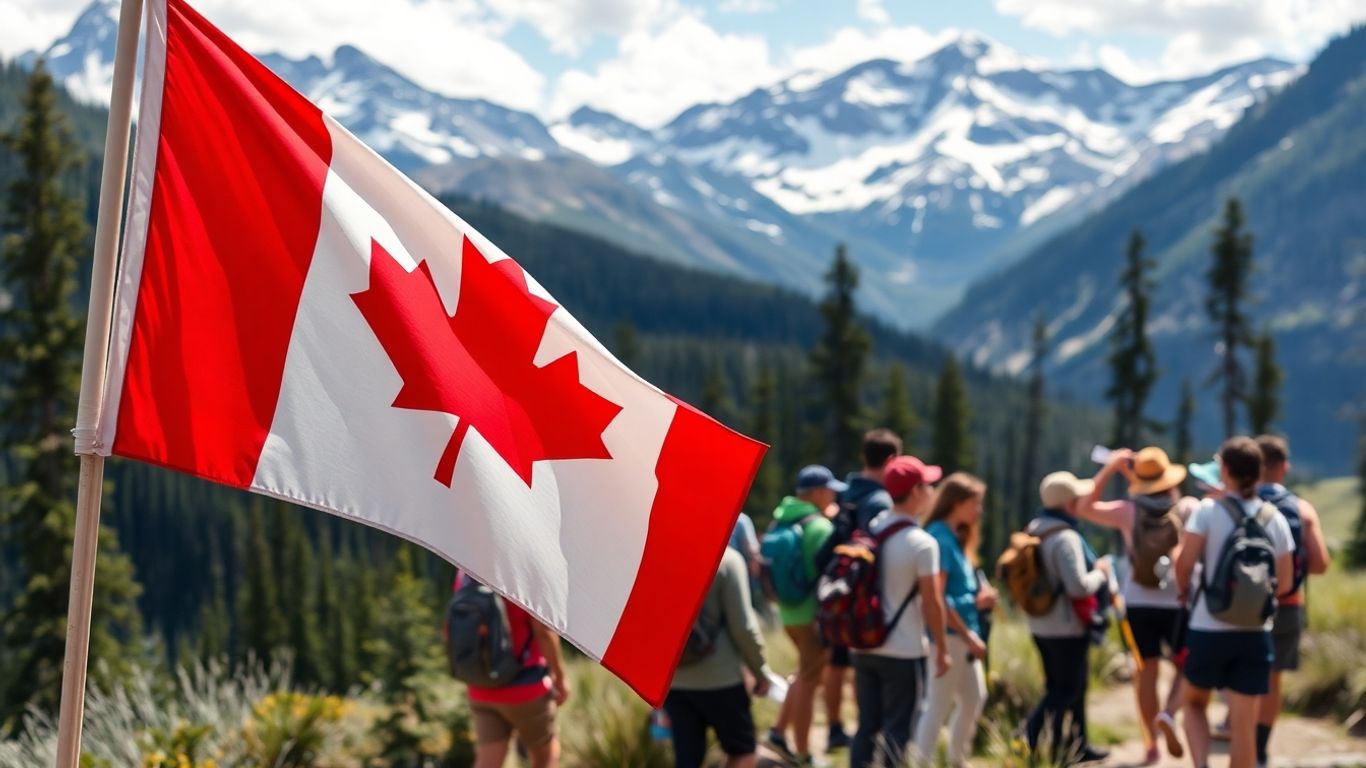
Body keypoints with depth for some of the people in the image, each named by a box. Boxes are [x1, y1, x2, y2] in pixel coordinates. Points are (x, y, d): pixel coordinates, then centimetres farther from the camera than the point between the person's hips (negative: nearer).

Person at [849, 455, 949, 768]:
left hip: (864, 647, 6)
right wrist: (942, 648, -2)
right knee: (897, 731, 1)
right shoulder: (922, 543, -15)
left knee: (866, 727, 12)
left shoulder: (868, 531, 5)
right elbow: (932, 602, -13)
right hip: (904, 653, -6)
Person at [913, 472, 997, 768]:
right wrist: (969, 636, -19)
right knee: (939, 705, -5)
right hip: (948, 634, -10)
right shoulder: (939, 538, -17)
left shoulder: (955, 537, 13)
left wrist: (979, 598, 3)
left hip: (964, 635, 10)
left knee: (974, 698, 17)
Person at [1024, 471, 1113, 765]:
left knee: (1061, 686, 18)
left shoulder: (1033, 531, 7)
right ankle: (1028, 738, -9)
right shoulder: (1066, 538, -21)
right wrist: (1100, 573, -8)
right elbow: (1078, 586, -27)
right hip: (1067, 627, -9)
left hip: (1040, 625, 9)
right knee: (1066, 689, -1)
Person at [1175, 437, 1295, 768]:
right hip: (1256, 632, 2)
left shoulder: (1208, 511, -10)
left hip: (1209, 628, -2)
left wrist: (1185, 590, 9)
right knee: (1244, 722, 6)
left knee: (1195, 703, 20)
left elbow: (1184, 564, -11)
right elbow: (1284, 580, 5)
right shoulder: (1275, 519, 1)